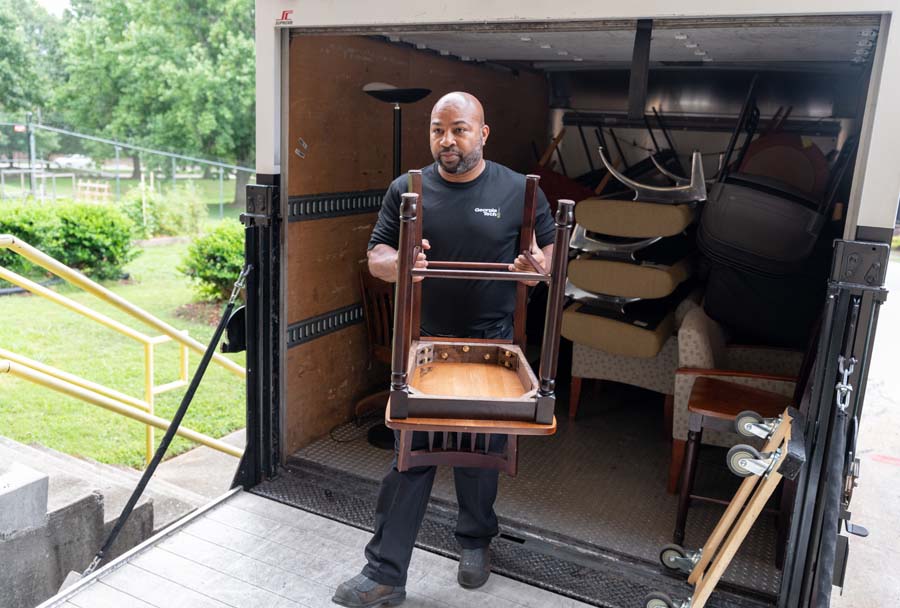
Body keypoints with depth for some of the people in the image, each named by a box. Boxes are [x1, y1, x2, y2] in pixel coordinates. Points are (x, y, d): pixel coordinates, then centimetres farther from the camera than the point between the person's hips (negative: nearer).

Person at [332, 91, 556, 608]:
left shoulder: (518, 190, -2)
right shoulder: (407, 189, 1)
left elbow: (550, 247, 5)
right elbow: (376, 256, 1)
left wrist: (538, 265, -20)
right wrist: (397, 263, -24)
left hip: (491, 346, 0)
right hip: (424, 342, 1)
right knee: (410, 457, 3)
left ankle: (476, 542, 41)